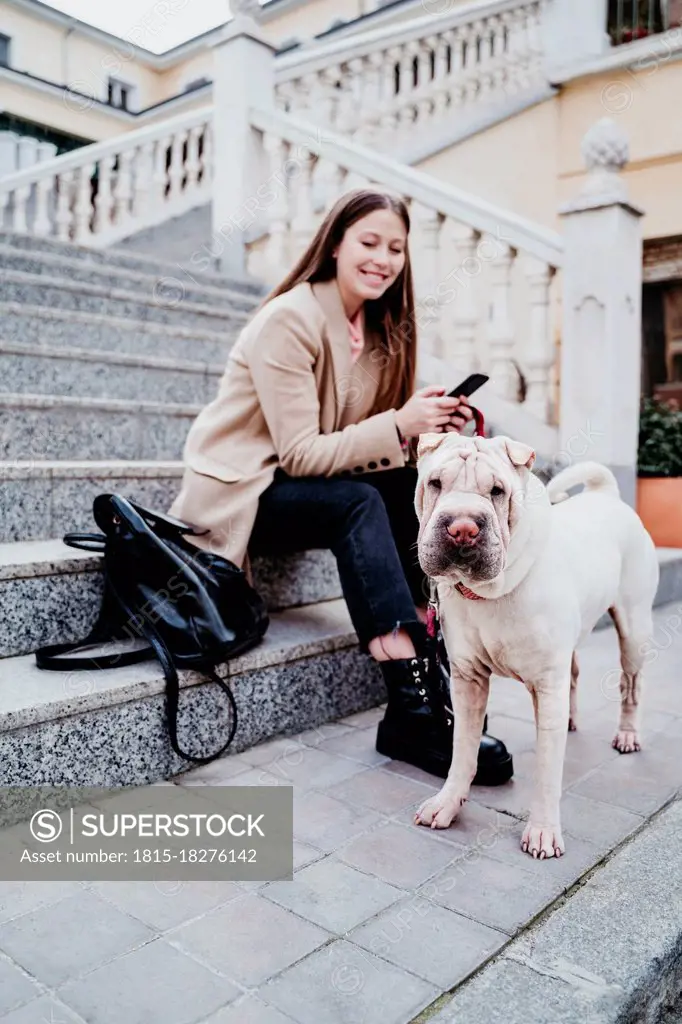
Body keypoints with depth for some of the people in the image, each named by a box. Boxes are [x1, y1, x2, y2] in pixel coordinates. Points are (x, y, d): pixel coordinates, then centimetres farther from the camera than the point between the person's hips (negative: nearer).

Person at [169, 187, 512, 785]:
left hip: (300, 486, 7)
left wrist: (430, 428, -17)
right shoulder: (289, 320, -16)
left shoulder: (382, 330, 7)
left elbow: (376, 440, 3)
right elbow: (300, 453, -21)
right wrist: (398, 426, -29)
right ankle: (415, 707, -33)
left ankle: (430, 657, -19)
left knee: (414, 489, -17)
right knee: (360, 502, -31)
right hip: (236, 491, -7)